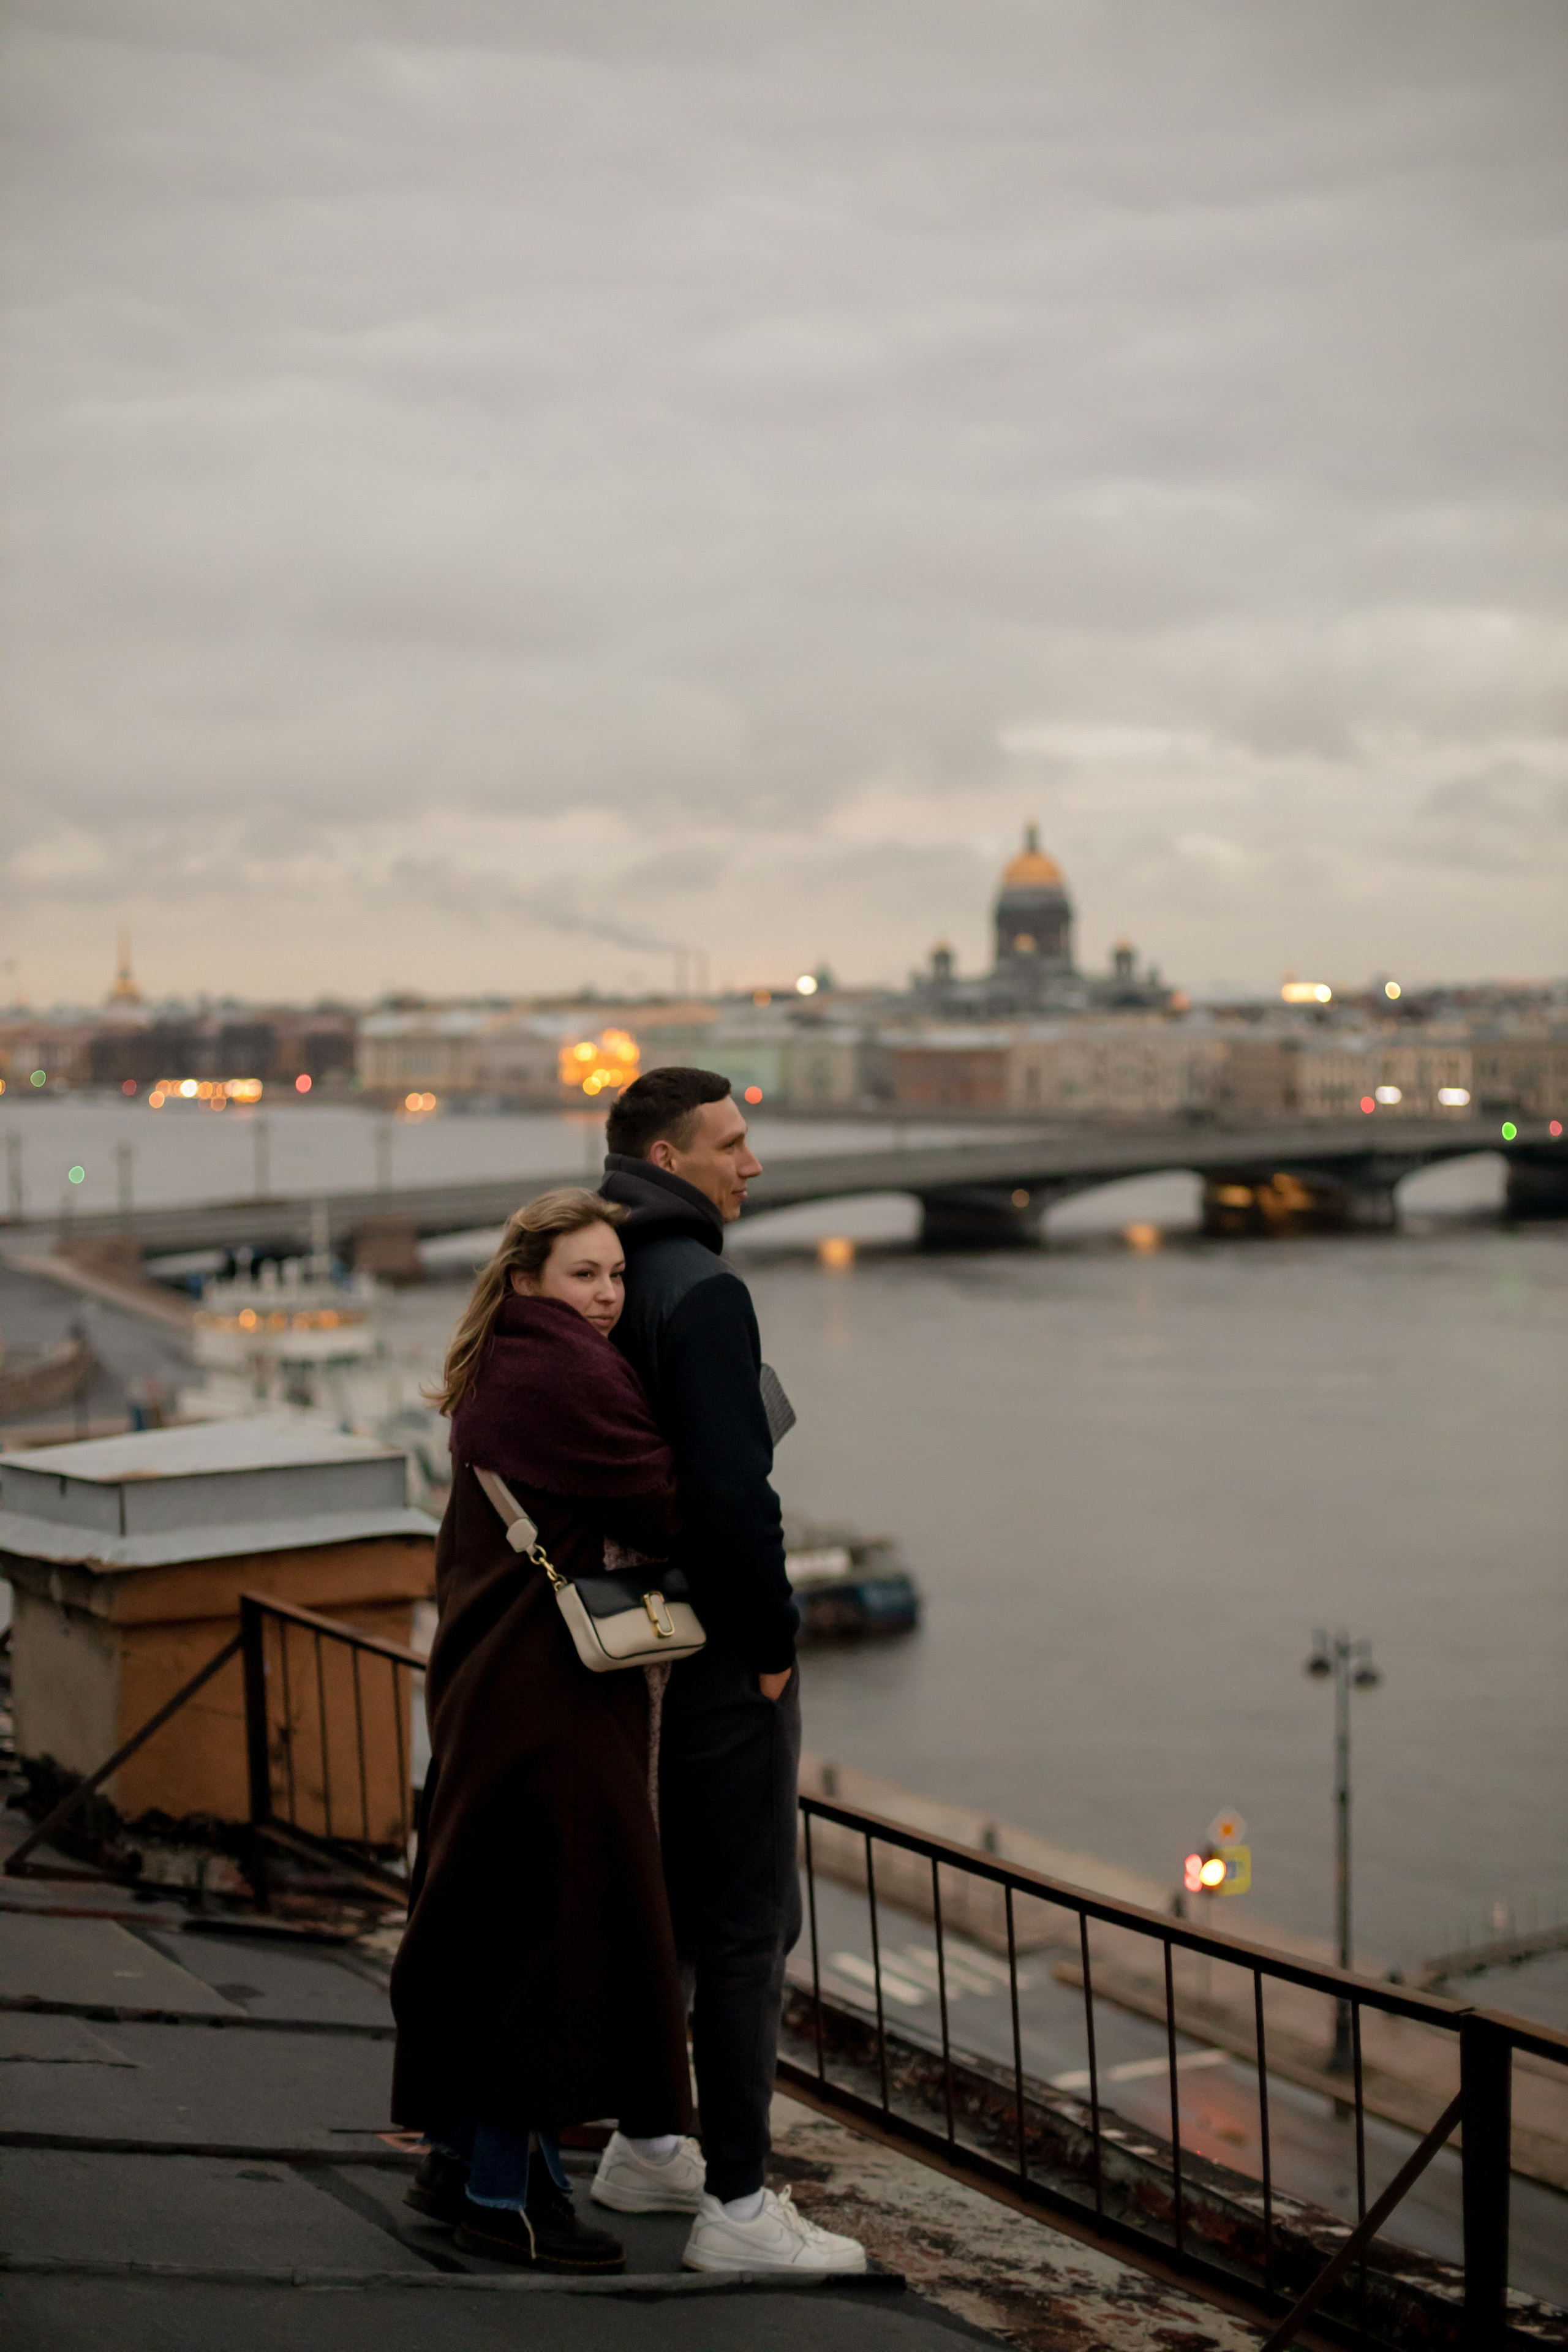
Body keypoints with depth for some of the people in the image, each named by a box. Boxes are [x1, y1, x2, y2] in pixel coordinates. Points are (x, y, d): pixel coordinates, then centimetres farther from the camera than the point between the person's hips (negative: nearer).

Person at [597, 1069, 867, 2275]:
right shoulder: (703, 1291, -18)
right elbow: (734, 1488, -25)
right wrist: (774, 1642, -15)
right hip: (723, 1651, -10)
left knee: (671, 1896, 21)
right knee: (748, 1924, -3)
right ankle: (737, 2206, 2)